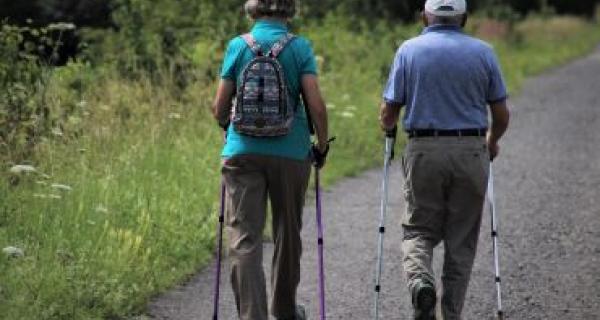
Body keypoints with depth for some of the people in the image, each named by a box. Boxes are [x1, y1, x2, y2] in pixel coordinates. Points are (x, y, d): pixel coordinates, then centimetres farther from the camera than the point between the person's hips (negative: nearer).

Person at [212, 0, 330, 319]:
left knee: (243, 238, -2)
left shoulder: (238, 46, 1)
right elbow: (316, 105, -9)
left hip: (243, 151, 0)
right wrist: (322, 146, 6)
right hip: (291, 151, 1)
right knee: (287, 232, 18)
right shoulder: (299, 47, -2)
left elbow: (220, 108, 3)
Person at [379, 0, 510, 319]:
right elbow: (501, 114, 6)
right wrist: (492, 142, 26)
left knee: (419, 230, 11)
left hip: (423, 151, -1)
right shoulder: (482, 52, 3)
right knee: (461, 241, 10)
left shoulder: (409, 50, 1)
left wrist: (387, 126, 24)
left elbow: (389, 111, 1)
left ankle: (419, 279, -19)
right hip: (471, 152, 1)